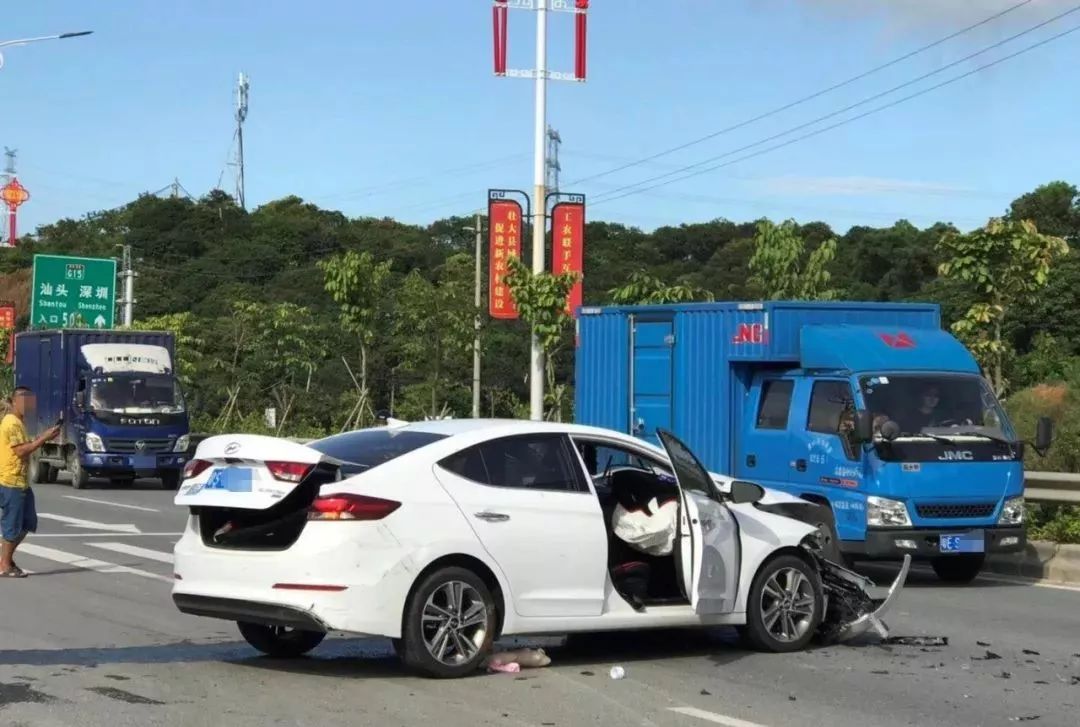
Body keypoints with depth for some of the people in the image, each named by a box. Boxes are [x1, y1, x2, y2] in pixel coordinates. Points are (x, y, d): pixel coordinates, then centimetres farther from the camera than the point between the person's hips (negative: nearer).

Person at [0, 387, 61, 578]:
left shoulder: (17, 422, 17)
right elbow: (21, 450, -21)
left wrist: (44, 438, 10)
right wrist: (44, 438, -19)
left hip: (20, 481, 10)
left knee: (28, 523, 15)